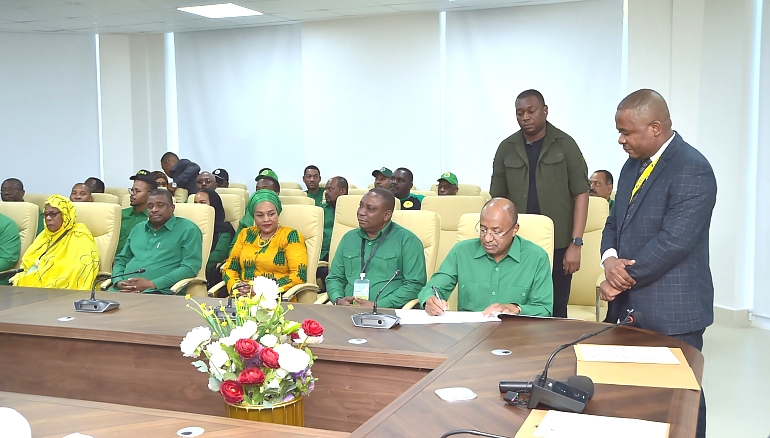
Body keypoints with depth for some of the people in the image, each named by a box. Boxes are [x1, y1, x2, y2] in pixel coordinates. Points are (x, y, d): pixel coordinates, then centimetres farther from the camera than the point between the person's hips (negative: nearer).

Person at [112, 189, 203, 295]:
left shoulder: (188, 229, 4)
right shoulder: (138, 228, 25)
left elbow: (190, 267, -7)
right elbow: (121, 259, 30)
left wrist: (152, 284, -13)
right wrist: (118, 281, 6)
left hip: (160, 291, -6)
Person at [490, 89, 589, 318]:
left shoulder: (565, 144, -1)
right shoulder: (506, 148, 6)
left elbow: (581, 194, -3)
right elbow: (498, 199, 9)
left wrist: (575, 243, -8)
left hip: (558, 245, -2)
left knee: (555, 311, 4)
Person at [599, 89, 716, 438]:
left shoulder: (692, 169, -16)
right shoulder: (634, 164, 12)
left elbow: (673, 241, -22)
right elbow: (615, 222, 14)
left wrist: (624, 277, -14)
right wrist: (610, 259, -7)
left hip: (671, 311, -8)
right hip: (631, 305, 8)